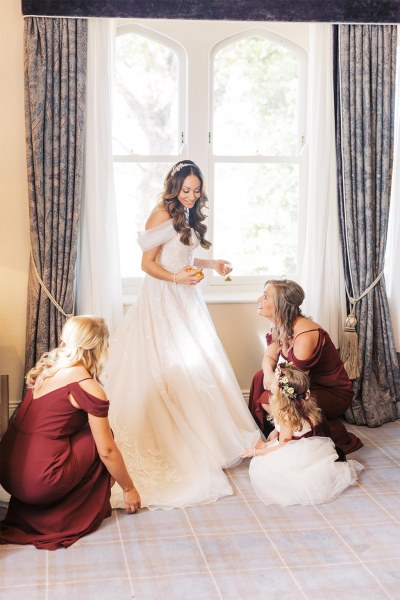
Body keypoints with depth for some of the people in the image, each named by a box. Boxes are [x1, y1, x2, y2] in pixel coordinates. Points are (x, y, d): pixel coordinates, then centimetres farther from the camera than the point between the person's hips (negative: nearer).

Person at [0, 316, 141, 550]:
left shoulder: (48, 368, 11)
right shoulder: (88, 388, -12)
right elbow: (107, 451, -6)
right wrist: (129, 489, 10)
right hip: (38, 484, -8)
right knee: (99, 435, 9)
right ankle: (90, 513, 16)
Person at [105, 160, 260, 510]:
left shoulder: (188, 218, 15)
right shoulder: (162, 214, -9)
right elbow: (148, 263, -12)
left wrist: (212, 264, 14)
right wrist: (176, 277, -25)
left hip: (186, 298, 8)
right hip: (163, 300, -8)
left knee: (198, 364, 6)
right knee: (171, 368, -9)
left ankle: (203, 438, 13)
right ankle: (170, 443, -2)